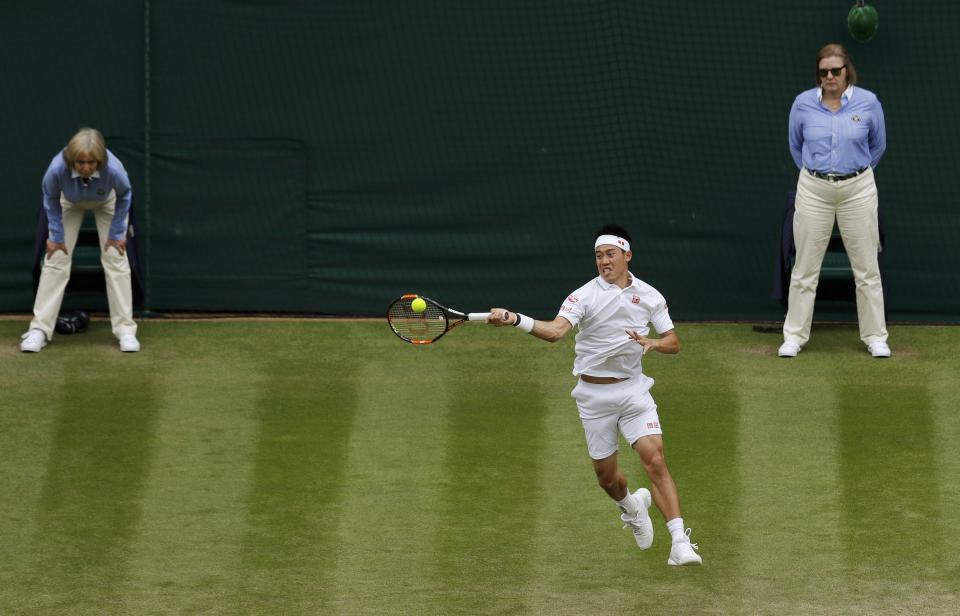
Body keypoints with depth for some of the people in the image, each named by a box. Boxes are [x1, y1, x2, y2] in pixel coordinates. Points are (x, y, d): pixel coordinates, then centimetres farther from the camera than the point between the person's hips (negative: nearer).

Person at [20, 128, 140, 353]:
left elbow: (124, 196, -17)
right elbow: (51, 199, -17)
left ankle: (125, 330, 2)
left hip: (106, 203, 0)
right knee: (56, 258, -4)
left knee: (116, 258, -6)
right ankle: (39, 329, 1)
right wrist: (56, 236, -12)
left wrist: (117, 233, -12)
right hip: (70, 203, 0)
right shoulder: (57, 169, -41)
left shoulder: (114, 170, -42)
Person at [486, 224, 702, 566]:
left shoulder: (650, 296, 1)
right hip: (594, 394, -1)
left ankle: (680, 543, -16)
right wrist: (515, 320, -44)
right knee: (606, 476, 8)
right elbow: (555, 331, -26)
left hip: (633, 388, 1)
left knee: (655, 461, -16)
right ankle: (631, 505, 45)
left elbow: (673, 343, 7)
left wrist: (652, 343, -16)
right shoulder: (585, 296, -10)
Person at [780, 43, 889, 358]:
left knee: (867, 267, 4)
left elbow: (877, 145, 11)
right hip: (814, 190, 0)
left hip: (858, 189, 0)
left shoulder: (868, 102, -5)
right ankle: (794, 336, 10)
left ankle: (875, 336, 13)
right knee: (805, 267, 3)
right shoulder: (803, 103, -3)